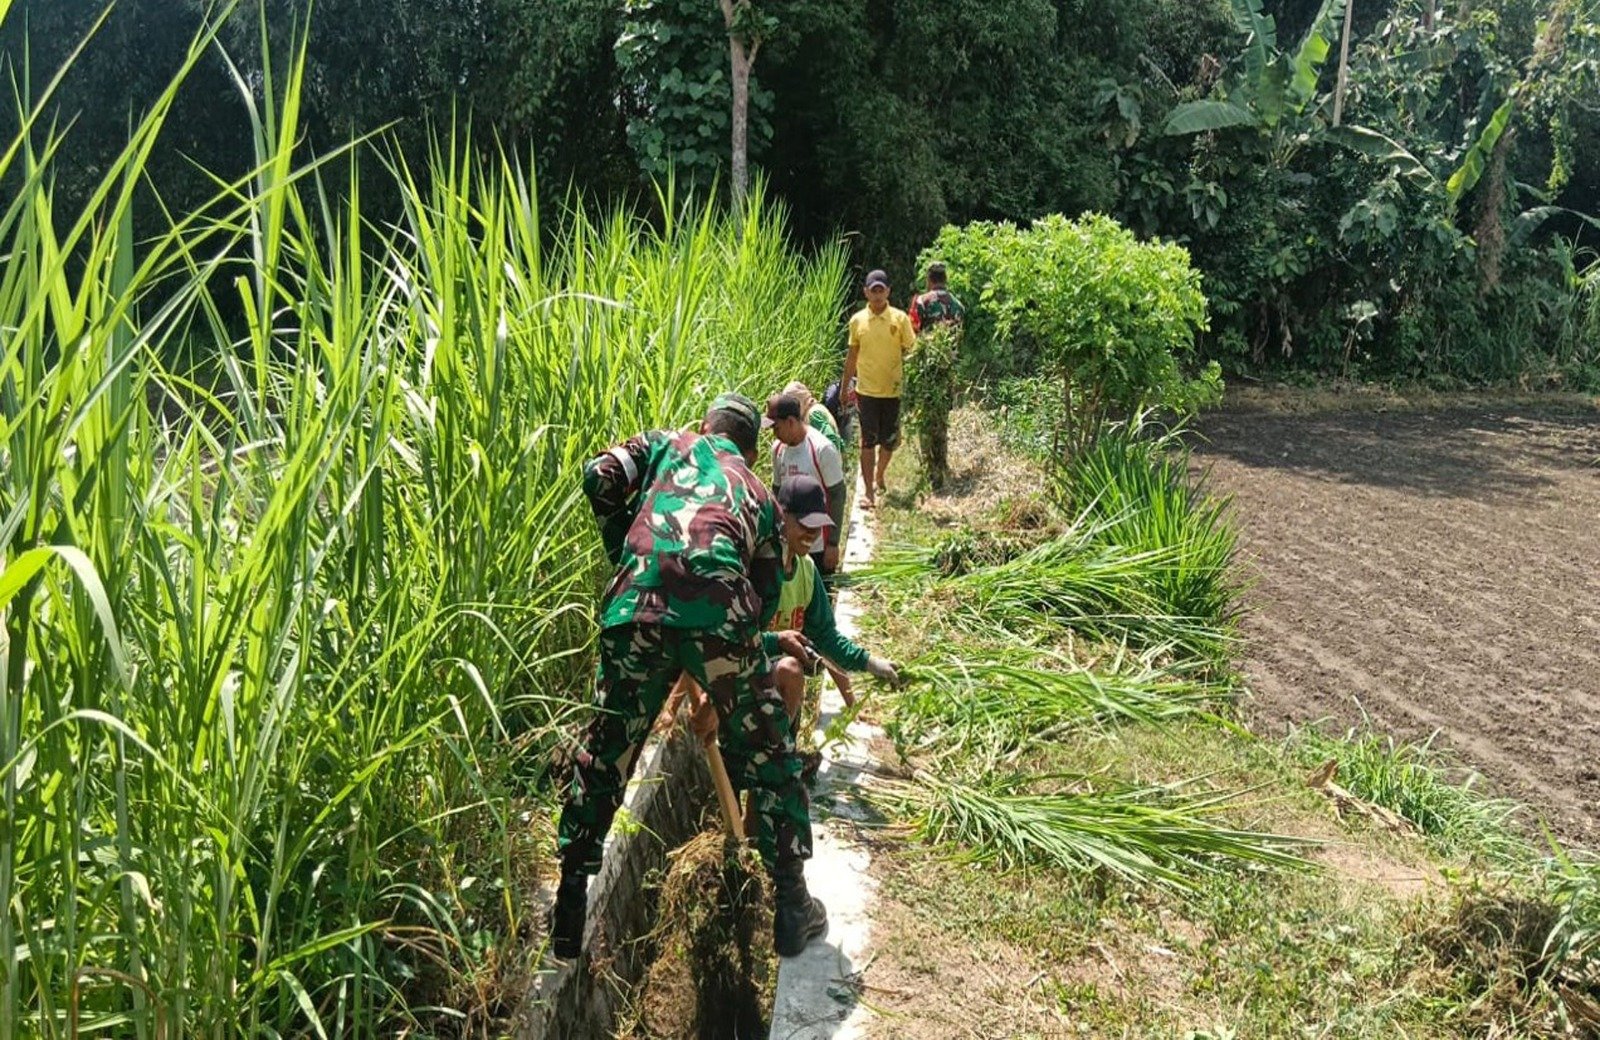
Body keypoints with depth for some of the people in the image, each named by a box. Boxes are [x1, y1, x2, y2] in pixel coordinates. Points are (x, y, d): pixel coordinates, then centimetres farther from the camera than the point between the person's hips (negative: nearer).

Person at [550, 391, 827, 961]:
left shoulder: (667, 444, 29)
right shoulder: (760, 494, 30)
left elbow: (600, 477, 10)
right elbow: (765, 599, 27)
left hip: (636, 609, 1)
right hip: (720, 610, 0)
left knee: (603, 756, 18)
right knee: (769, 757, 17)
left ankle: (569, 913, 26)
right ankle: (792, 908, 24)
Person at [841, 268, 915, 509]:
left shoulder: (899, 318, -4)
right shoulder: (857, 320, 2)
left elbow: (911, 351, 1)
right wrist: (845, 387, 15)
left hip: (893, 391, 0)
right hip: (867, 390, 0)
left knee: (889, 440, 10)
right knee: (868, 442, -2)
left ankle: (879, 477, 35)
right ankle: (869, 491, 1)